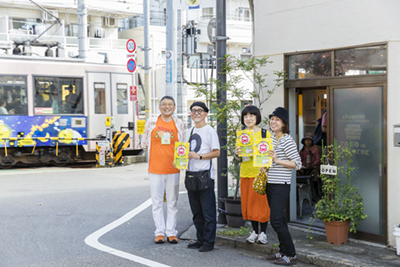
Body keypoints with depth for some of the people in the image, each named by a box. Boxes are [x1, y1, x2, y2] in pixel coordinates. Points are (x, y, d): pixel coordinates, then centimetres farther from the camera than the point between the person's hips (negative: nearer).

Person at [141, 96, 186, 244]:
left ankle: (171, 232, 14)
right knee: (157, 202, 4)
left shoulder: (178, 124, 6)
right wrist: (156, 151, 4)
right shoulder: (151, 122, 4)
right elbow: (145, 142, 13)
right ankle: (159, 232, 12)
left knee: (172, 202, 6)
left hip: (173, 168, 1)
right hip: (155, 168, -1)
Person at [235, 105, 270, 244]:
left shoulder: (265, 133, -2)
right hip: (245, 173, 5)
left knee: (261, 202, -3)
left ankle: (263, 232, 9)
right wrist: (237, 152, -3)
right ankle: (254, 231, 19)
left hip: (260, 172, -5)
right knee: (248, 202, 7)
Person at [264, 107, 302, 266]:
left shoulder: (287, 140, -12)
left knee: (276, 221, -10)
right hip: (271, 184, 9)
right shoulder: (272, 139, 15)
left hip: (281, 185, -9)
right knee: (279, 220, 13)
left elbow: (297, 163, -16)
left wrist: (277, 160, -22)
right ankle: (283, 251, 21)